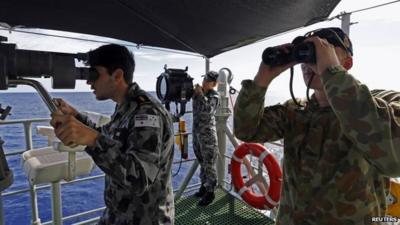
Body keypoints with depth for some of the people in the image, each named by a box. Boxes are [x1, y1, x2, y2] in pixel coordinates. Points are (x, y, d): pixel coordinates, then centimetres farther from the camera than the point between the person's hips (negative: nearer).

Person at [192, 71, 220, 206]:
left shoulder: (214, 96, -10)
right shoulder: (198, 92, 8)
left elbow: (208, 110, -26)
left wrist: (200, 94, -23)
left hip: (208, 132, -7)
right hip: (196, 130, 7)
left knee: (209, 164, -1)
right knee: (202, 162, 17)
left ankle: (210, 192, 9)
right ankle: (204, 186, 32)